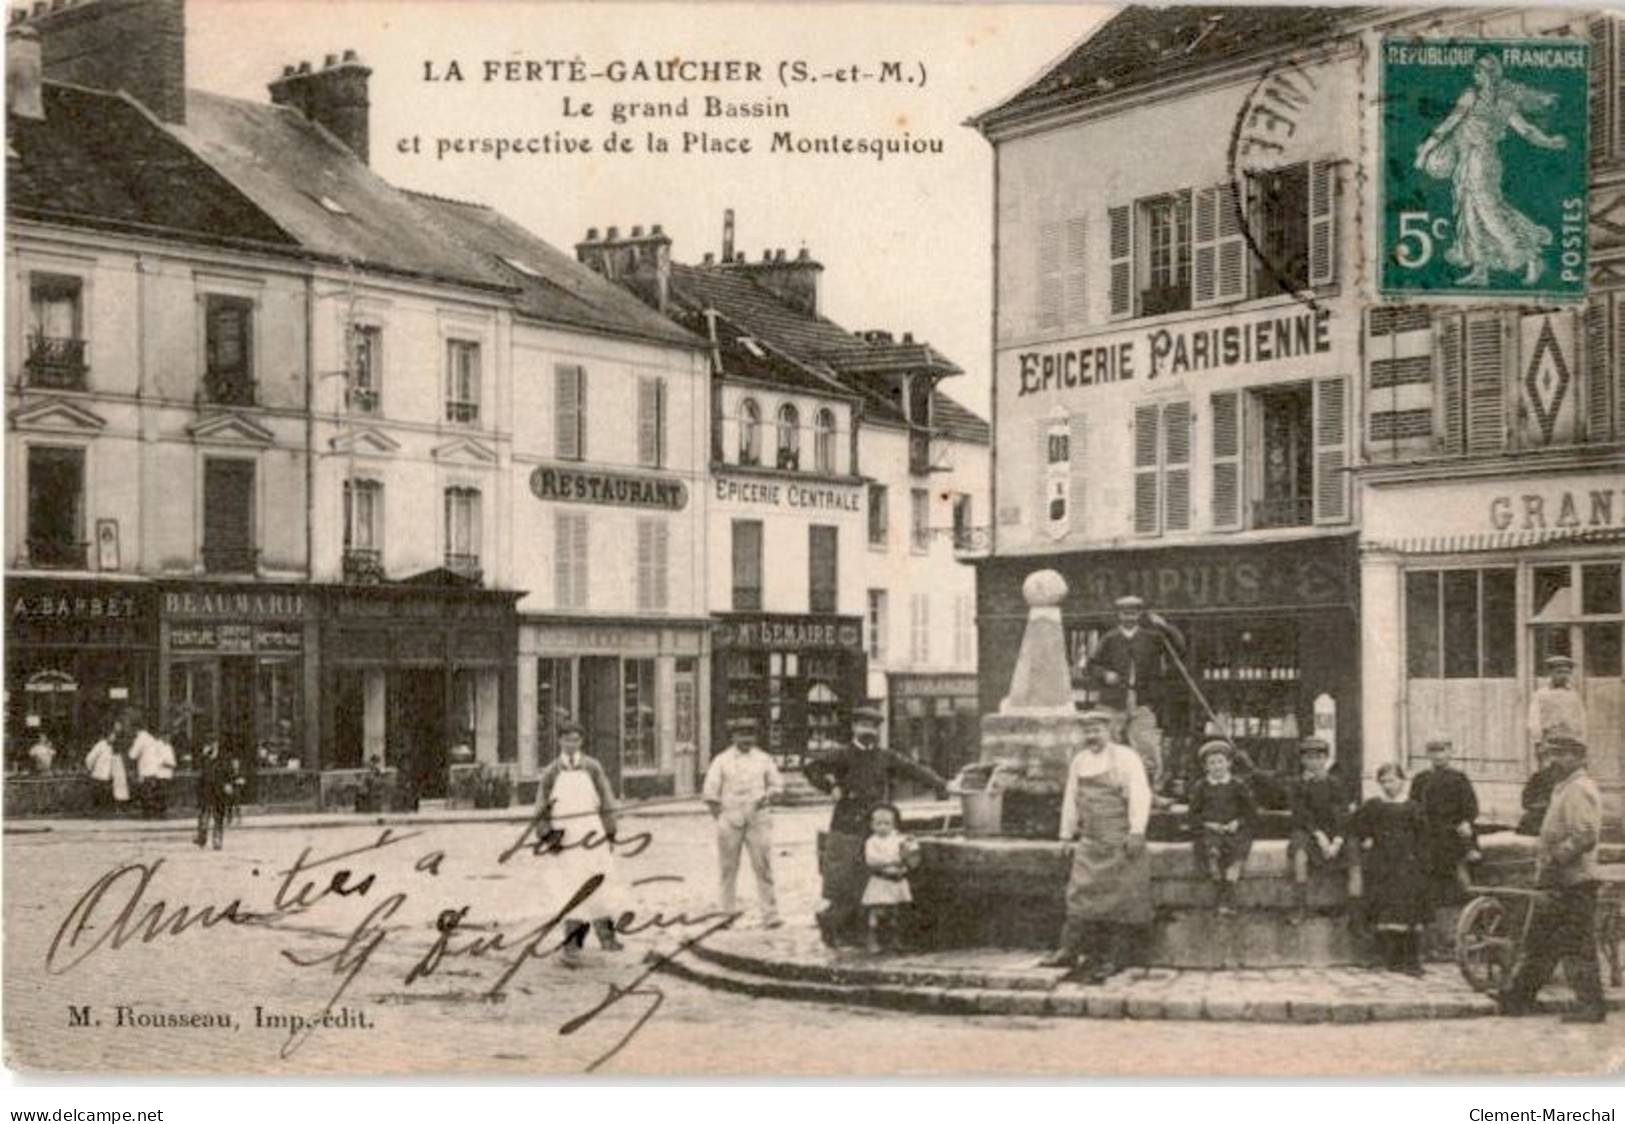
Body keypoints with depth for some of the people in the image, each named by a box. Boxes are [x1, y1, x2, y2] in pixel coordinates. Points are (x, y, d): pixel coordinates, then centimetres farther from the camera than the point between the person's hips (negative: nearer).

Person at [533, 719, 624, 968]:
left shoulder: (593, 768, 5)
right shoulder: (550, 774, 5)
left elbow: (606, 802, 6)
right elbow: (541, 809, 8)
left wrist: (610, 833, 2)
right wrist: (546, 834, -4)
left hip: (591, 833, 1)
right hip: (564, 836, -1)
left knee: (599, 883, 4)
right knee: (570, 890, -5)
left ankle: (605, 933, 23)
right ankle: (572, 945, -5)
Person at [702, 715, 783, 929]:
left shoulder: (764, 760, 10)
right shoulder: (721, 761, 4)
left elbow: (777, 785, 15)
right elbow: (710, 793, 3)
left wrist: (768, 796, -5)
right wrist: (720, 818, 0)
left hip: (758, 821, 1)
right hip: (730, 821, -1)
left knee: (763, 867, -6)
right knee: (728, 869, 4)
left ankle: (770, 914, -7)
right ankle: (727, 913, 11)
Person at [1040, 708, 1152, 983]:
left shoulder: (1126, 758, -3)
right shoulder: (1079, 761, 14)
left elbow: (1140, 795, -10)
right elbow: (1070, 799, 20)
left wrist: (1136, 832, -18)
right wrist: (1067, 834, 16)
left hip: (1121, 842, -5)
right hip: (1090, 842, 5)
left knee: (1122, 898, -4)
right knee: (1082, 896, 1)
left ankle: (1114, 958, 0)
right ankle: (1070, 951, 2)